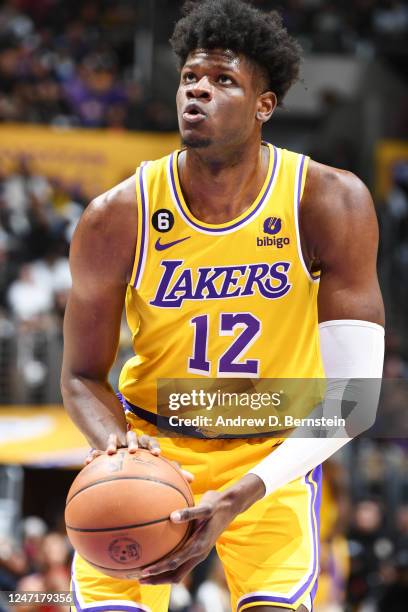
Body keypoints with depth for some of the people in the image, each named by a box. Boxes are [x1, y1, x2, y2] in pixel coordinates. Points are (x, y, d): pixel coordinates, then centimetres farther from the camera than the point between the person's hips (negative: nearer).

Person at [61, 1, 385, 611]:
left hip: (275, 455, -1)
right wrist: (118, 446, -29)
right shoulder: (119, 217, -15)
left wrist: (240, 497, -32)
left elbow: (352, 395, -20)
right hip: (153, 446, 1)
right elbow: (82, 377, -4)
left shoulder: (329, 202, -18)